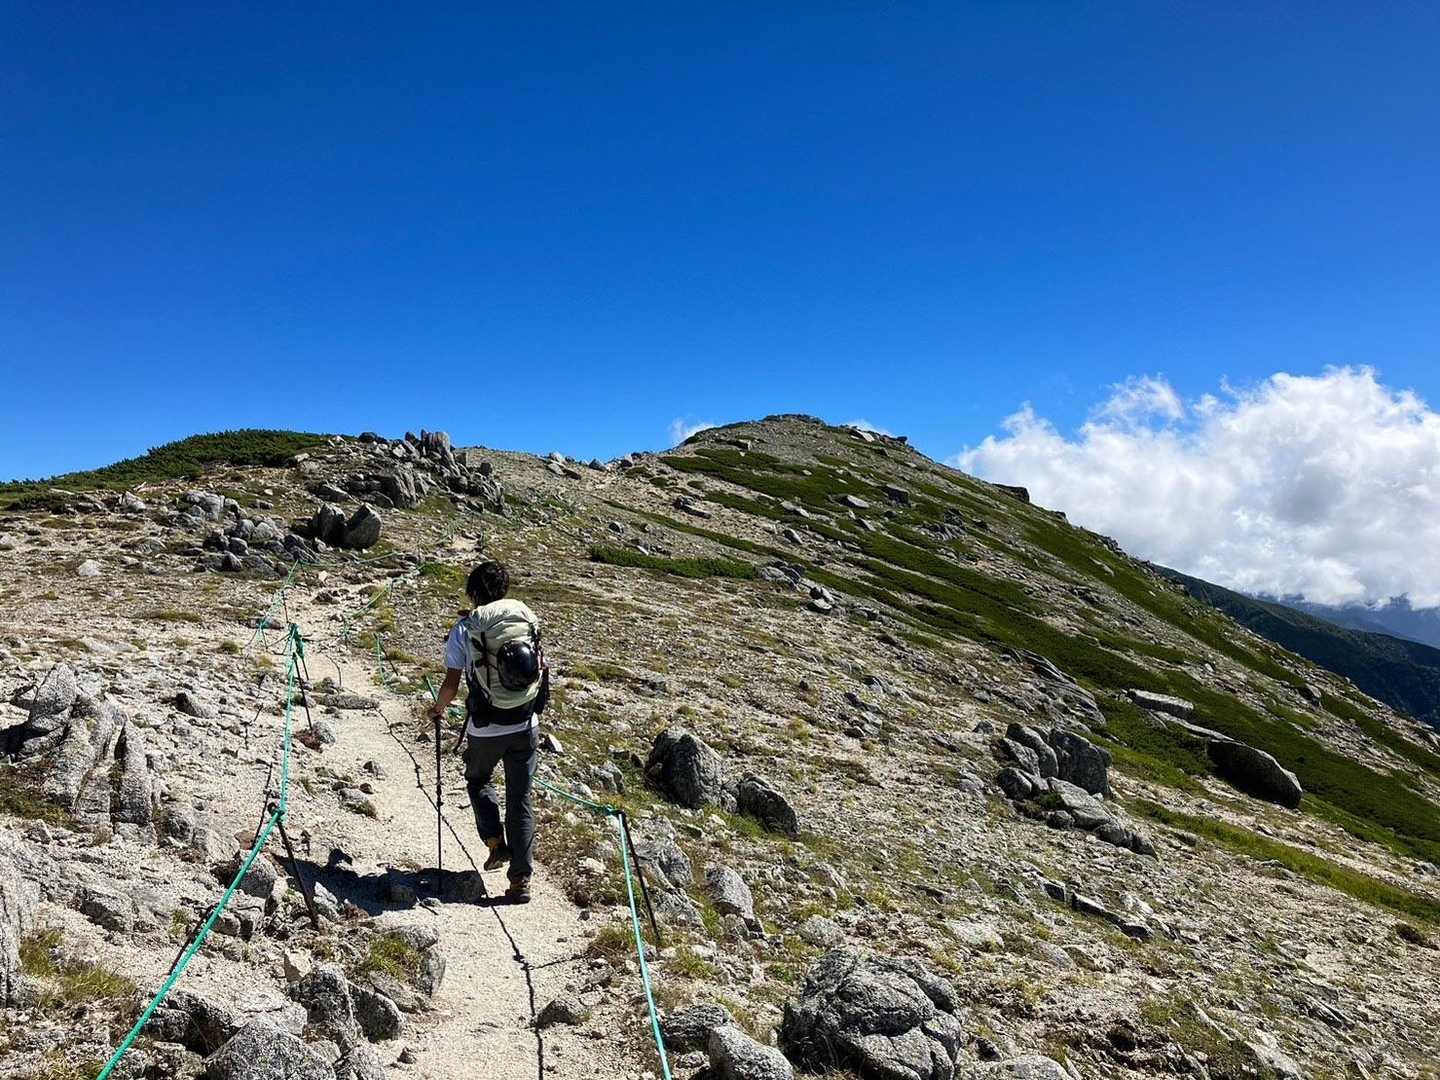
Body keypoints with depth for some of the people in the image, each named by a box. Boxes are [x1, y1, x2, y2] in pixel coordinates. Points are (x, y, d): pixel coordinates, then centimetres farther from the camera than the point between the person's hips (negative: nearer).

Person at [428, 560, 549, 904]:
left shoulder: (466, 628, -9)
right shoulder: (528, 618, 0)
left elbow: (451, 684, -8)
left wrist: (437, 709, 13)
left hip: (485, 729, -2)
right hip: (526, 725, 2)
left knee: (478, 779, 28)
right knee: (520, 799, 11)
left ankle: (496, 841, 13)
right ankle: (520, 880, 11)